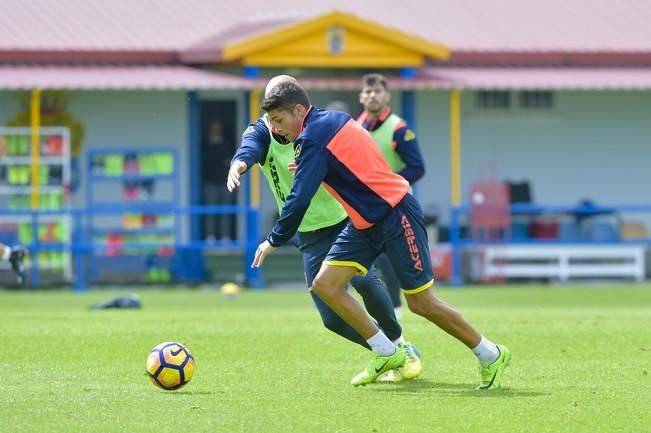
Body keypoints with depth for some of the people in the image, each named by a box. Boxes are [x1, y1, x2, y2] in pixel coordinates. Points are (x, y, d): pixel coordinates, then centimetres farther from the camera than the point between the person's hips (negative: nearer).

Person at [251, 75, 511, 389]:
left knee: (421, 303, -4)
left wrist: (275, 240, -10)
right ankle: (387, 353, 8)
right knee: (325, 285, -1)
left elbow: (300, 199, -22)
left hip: (397, 216, -10)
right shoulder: (330, 120, 9)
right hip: (365, 222, 10)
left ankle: (491, 356, 12)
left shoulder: (313, 138, -19)